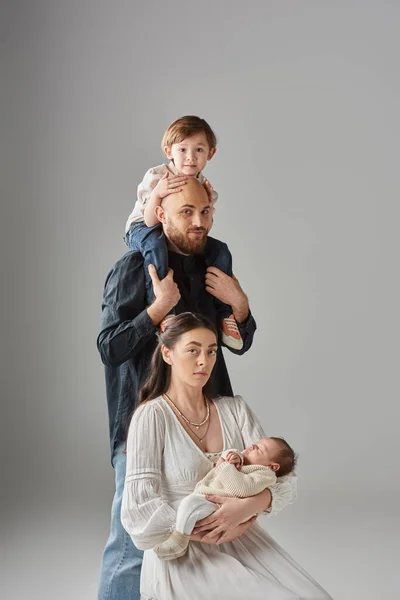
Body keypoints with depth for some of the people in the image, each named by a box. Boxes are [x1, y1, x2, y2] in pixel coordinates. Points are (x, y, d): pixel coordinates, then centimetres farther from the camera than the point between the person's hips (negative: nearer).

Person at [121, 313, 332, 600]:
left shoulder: (235, 409, 8)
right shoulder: (151, 416, -6)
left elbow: (284, 481, 1)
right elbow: (140, 509, -13)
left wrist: (249, 505, -20)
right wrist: (206, 531, -13)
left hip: (245, 542, 5)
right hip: (183, 554, -5)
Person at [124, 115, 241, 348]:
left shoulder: (204, 185, -4)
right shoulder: (156, 177, -19)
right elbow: (151, 221, -24)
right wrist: (157, 193, -42)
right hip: (142, 229, -5)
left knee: (220, 251, -13)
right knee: (156, 244, -40)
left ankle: (225, 313, -2)